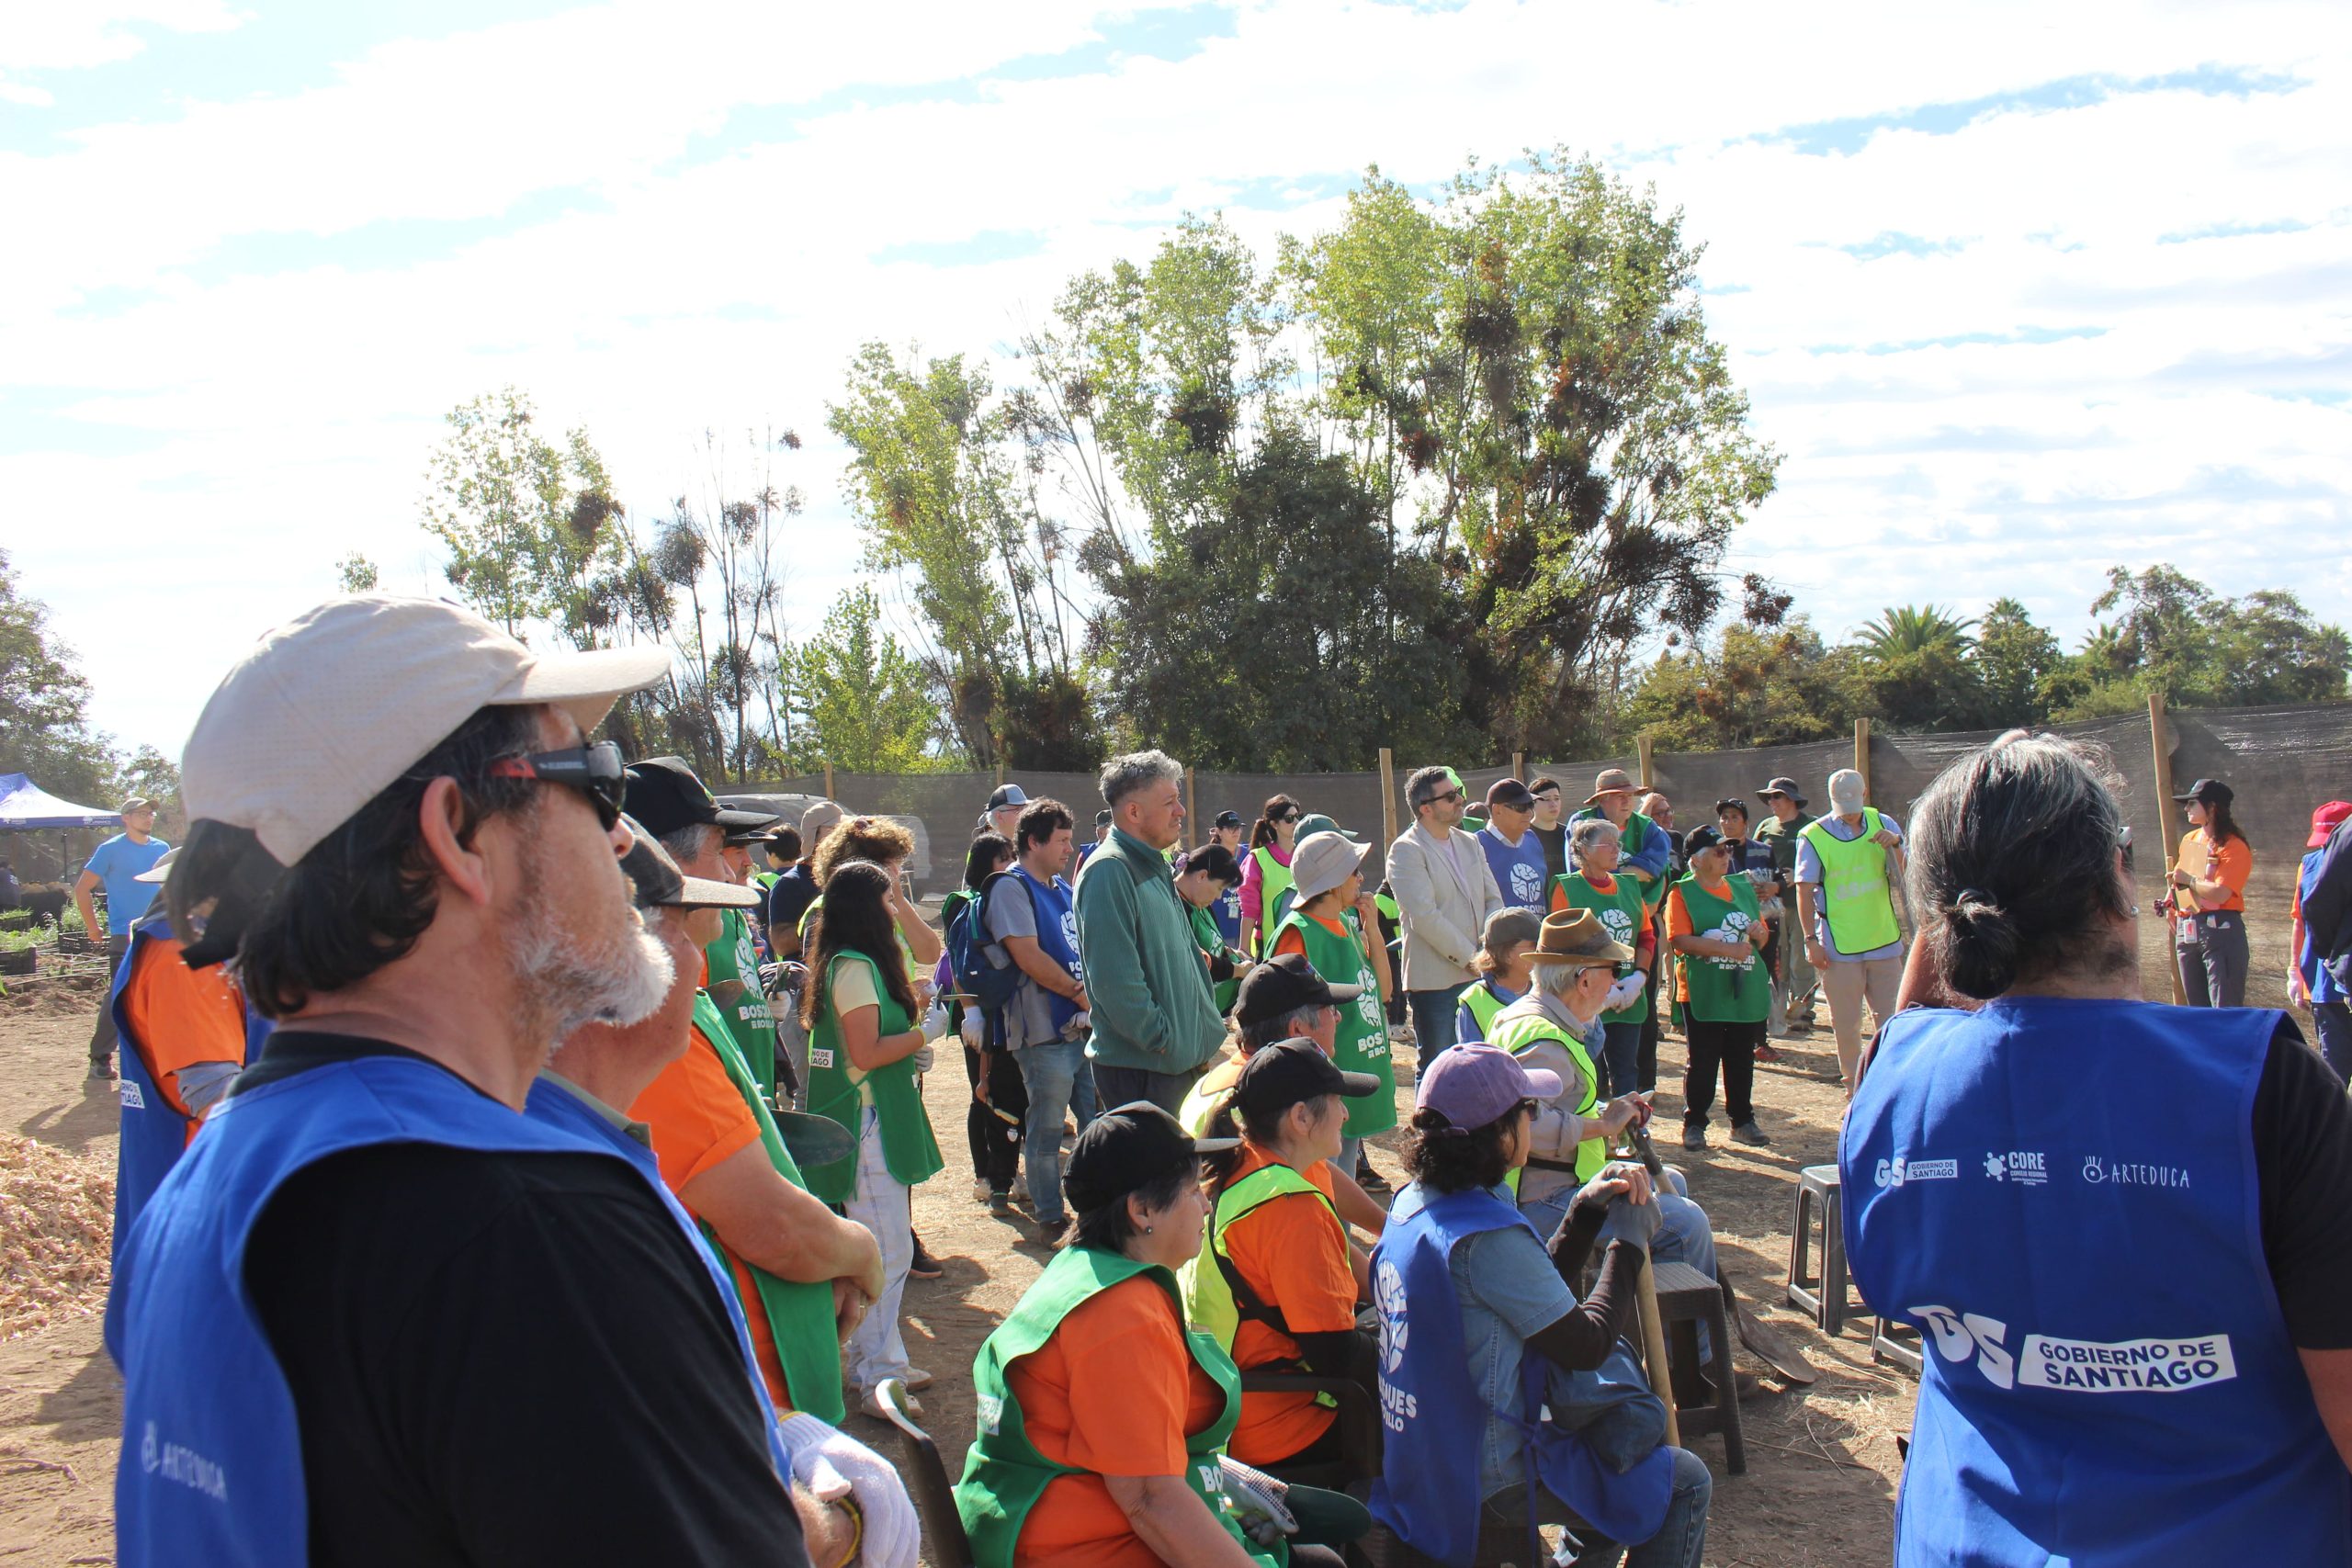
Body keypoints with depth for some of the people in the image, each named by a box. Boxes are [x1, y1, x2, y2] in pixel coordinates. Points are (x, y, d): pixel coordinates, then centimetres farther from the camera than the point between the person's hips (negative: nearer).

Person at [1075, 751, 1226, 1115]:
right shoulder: (1109, 871, -17)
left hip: (1184, 1057, 10)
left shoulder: (1156, 868, 15)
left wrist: (1210, 1028, 16)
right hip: (1139, 1068, -10)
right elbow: (1114, 978, -24)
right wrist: (1160, 1040, -19)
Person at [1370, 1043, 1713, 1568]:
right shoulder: (1487, 1237, -27)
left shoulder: (1413, 1202, 1)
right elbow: (1587, 1345, -18)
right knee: (1687, 1483, 7)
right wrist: (1627, 1242, -7)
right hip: (1487, 1485, -9)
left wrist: (1586, 1211, 2)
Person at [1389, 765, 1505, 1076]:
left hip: (1477, 976, 7)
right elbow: (1425, 917, -18)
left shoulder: (1469, 843, 13)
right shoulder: (1406, 850, -10)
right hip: (1435, 980, -7)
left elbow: (1494, 900, 12)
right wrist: (1469, 957, -14)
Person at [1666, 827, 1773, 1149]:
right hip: (1703, 992, -5)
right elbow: (1680, 939, -16)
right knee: (1702, 1060, 0)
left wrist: (1759, 934, -4)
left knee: (1742, 1059, 11)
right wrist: (1728, 949, -20)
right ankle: (1694, 1123, 11)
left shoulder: (1743, 888, 14)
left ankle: (1743, 1122, 22)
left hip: (1746, 989, 5)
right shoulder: (1683, 892, -4)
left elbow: (1761, 938, 20)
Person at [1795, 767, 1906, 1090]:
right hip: (1839, 946, -3)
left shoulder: (1883, 824, 3)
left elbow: (1904, 877, 4)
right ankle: (1855, 1085, 18)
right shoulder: (1813, 836, -7)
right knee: (1846, 1024, 6)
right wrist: (1811, 940, -12)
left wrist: (1894, 845, -14)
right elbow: (1804, 892, -7)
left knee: (1891, 1019, 10)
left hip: (1884, 940, 3)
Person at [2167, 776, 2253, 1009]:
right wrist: (2170, 902, 12)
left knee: (2226, 1011, -11)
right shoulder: (2189, 840, 13)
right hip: (2186, 933, 8)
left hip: (2220, 931, -8)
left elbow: (2220, 893, -22)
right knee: (2198, 1010, 12)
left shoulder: (2234, 847, -10)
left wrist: (2188, 880, -7)